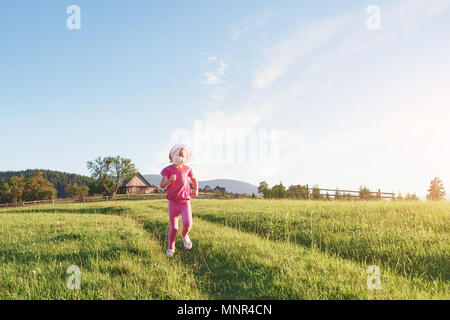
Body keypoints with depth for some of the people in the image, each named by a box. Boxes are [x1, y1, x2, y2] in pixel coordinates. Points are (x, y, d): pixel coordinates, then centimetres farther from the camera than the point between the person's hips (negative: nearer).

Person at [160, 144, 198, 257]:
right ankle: (170, 248, 23)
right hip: (173, 202, -1)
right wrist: (170, 180, -29)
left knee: (188, 223, -18)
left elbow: (194, 179, 23)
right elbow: (162, 185, -10)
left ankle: (184, 236, 16)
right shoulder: (168, 169, -4)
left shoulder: (187, 169, 4)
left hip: (185, 201, 1)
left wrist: (196, 191, 12)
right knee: (173, 228, 0)